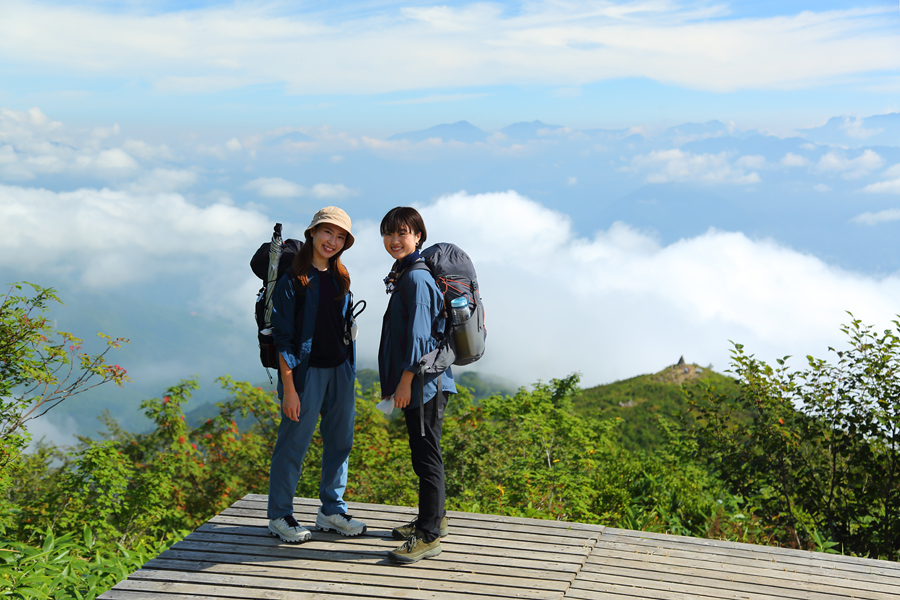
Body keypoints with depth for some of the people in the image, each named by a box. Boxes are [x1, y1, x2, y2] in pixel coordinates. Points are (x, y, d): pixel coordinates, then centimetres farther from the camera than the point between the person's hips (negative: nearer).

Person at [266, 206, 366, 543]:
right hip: (306, 371, -7)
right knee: (294, 444, 1)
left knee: (340, 441, 11)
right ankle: (279, 516, 15)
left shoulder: (340, 278, 10)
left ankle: (331, 511, 25)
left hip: (340, 371, 7)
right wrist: (289, 387, -15)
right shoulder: (293, 280, -10)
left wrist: (350, 372, 13)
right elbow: (283, 337, -11)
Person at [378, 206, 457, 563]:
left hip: (425, 379, -10)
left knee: (426, 455, -5)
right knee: (423, 453, 19)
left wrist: (406, 380, -19)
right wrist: (396, 380, 23)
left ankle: (429, 536, 2)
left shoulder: (416, 278, -16)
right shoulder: (404, 276, 15)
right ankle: (434, 519, 33)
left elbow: (419, 334, -20)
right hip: (419, 380, 10)